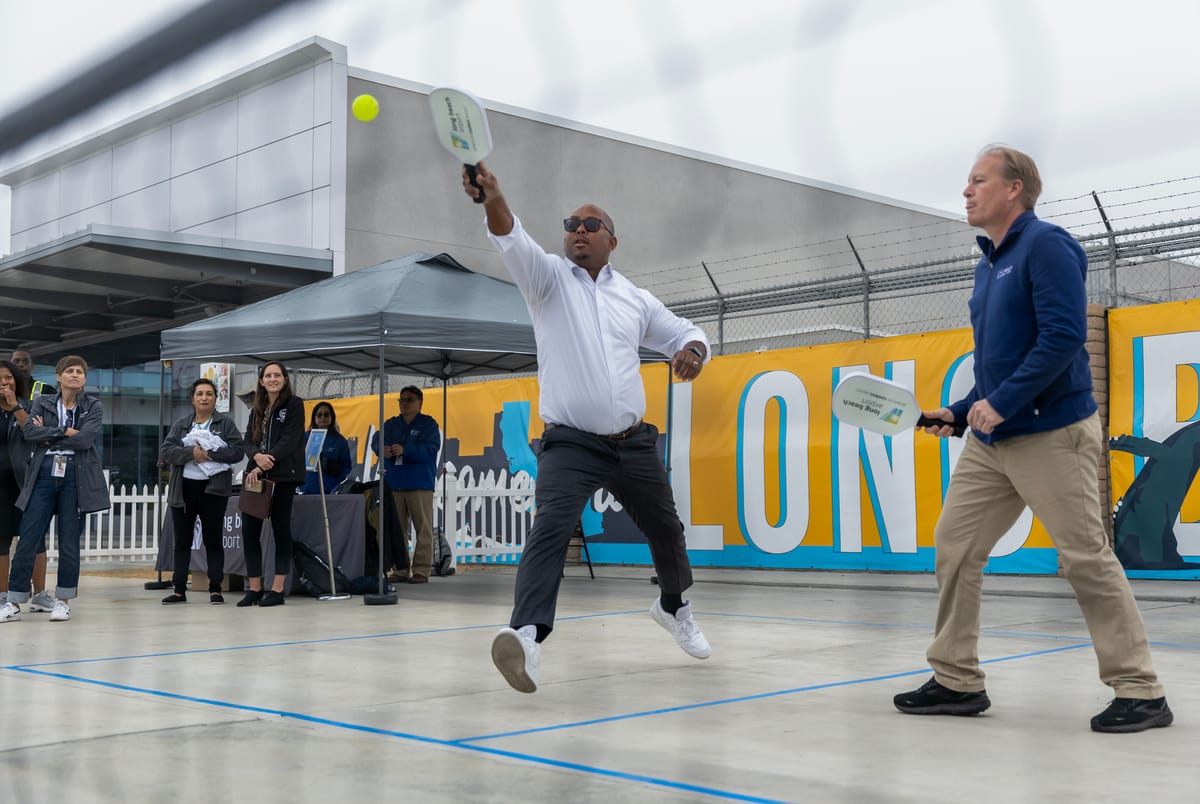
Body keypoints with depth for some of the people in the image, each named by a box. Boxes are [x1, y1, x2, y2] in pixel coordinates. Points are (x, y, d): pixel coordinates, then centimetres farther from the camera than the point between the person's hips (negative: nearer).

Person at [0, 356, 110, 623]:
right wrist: (64, 432, -12)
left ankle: (63, 600, 15)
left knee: (69, 542, 3)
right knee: (27, 539, -1)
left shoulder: (94, 406, 5)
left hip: (76, 477, -1)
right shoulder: (42, 403, 11)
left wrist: (48, 435, -5)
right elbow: (29, 431, -6)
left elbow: (85, 439, -11)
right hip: (44, 474, 1)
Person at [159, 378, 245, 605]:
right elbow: (165, 452, -2)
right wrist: (191, 452, -17)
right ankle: (179, 590, 12)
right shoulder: (180, 426, 11)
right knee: (182, 541, 6)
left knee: (213, 541, 2)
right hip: (184, 489, 3)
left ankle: (215, 589, 6)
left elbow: (237, 451, -8)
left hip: (213, 488, -3)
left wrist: (209, 454, -17)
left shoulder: (226, 424, 4)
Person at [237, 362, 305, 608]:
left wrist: (265, 464, -17)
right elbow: (248, 440, 9)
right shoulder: (257, 409, 17)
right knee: (249, 529, 0)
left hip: (283, 476, -5)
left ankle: (277, 590, 2)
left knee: (281, 529, -1)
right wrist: (257, 456, -14)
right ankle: (254, 589, 8)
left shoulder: (294, 404, 0)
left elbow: (290, 440, -10)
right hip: (257, 475, 6)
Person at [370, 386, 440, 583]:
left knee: (423, 528, -5)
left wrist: (405, 450, -25)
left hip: (419, 485, -4)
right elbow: (376, 441, 3)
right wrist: (382, 449, -21)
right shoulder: (391, 424, 17)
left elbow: (430, 449, -12)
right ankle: (399, 569, 10)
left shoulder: (428, 424, 2)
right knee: (396, 528, 5)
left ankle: (421, 570, -3)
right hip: (393, 484, 5)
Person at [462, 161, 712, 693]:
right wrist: (492, 199, -40)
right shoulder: (549, 277, 2)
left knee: (666, 530, 16)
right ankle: (528, 635, -39)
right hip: (571, 444, -4)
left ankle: (673, 607, 46)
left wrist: (690, 351, -6)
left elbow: (685, 332, 20)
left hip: (634, 444, 4)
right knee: (551, 525, -27)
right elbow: (514, 241, -19)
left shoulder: (633, 297, 12)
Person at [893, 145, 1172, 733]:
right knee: (954, 547, 6)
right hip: (990, 441, 9)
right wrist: (960, 412, 14)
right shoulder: (988, 264, 17)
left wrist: (1000, 405, -22)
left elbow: (1064, 336, -21)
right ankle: (957, 681, 15)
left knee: (1087, 559, -5)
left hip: (1052, 435, -9)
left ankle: (1140, 693, 7)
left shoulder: (1046, 246, -10)